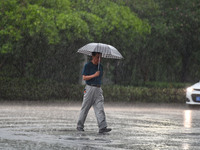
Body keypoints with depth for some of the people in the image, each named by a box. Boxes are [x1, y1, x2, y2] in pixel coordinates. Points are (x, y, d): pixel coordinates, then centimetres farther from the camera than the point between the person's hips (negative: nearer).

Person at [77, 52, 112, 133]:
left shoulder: (100, 66, 15)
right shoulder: (87, 66, -3)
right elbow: (84, 77, -10)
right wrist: (94, 75, -18)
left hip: (98, 89, 5)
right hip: (89, 89, -5)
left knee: (100, 109, -7)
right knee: (85, 108, 2)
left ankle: (102, 127, -16)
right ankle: (80, 126, 13)